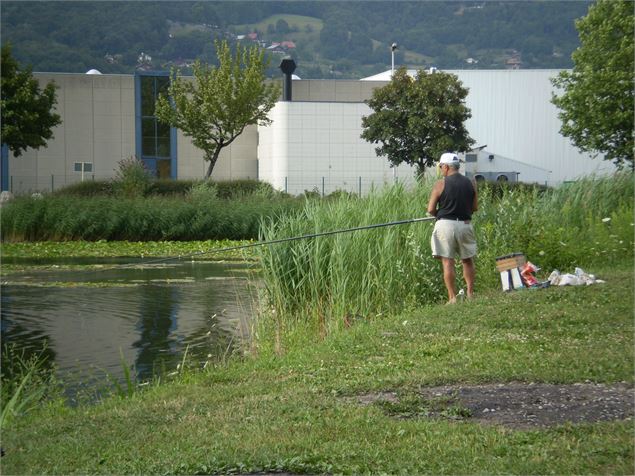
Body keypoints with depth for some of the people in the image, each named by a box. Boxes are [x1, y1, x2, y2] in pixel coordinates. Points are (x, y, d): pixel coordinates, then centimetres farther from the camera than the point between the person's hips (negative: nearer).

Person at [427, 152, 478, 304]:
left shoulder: (441, 184, -6)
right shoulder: (470, 183, 6)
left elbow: (431, 209, -5)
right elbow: (475, 207, 9)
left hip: (446, 224, -4)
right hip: (466, 224, 4)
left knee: (447, 262, -1)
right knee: (467, 260, 16)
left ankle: (452, 298, -4)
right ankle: (470, 294, 20)